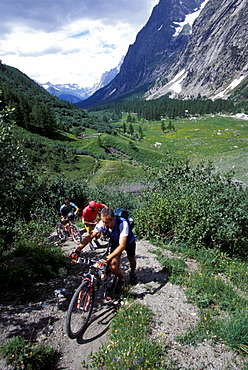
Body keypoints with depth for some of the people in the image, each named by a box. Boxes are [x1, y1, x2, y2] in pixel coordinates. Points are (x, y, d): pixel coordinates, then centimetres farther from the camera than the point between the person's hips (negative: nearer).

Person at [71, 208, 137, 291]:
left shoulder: (123, 224, -44)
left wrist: (108, 258, -57)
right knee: (113, 266, -13)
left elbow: (122, 245, -48)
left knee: (131, 260, 17)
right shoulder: (102, 224, -32)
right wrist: (77, 251, -42)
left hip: (128, 242, -2)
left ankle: (132, 273, 54)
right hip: (115, 242, 2)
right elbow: (89, 237, -31)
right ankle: (121, 279, 20)